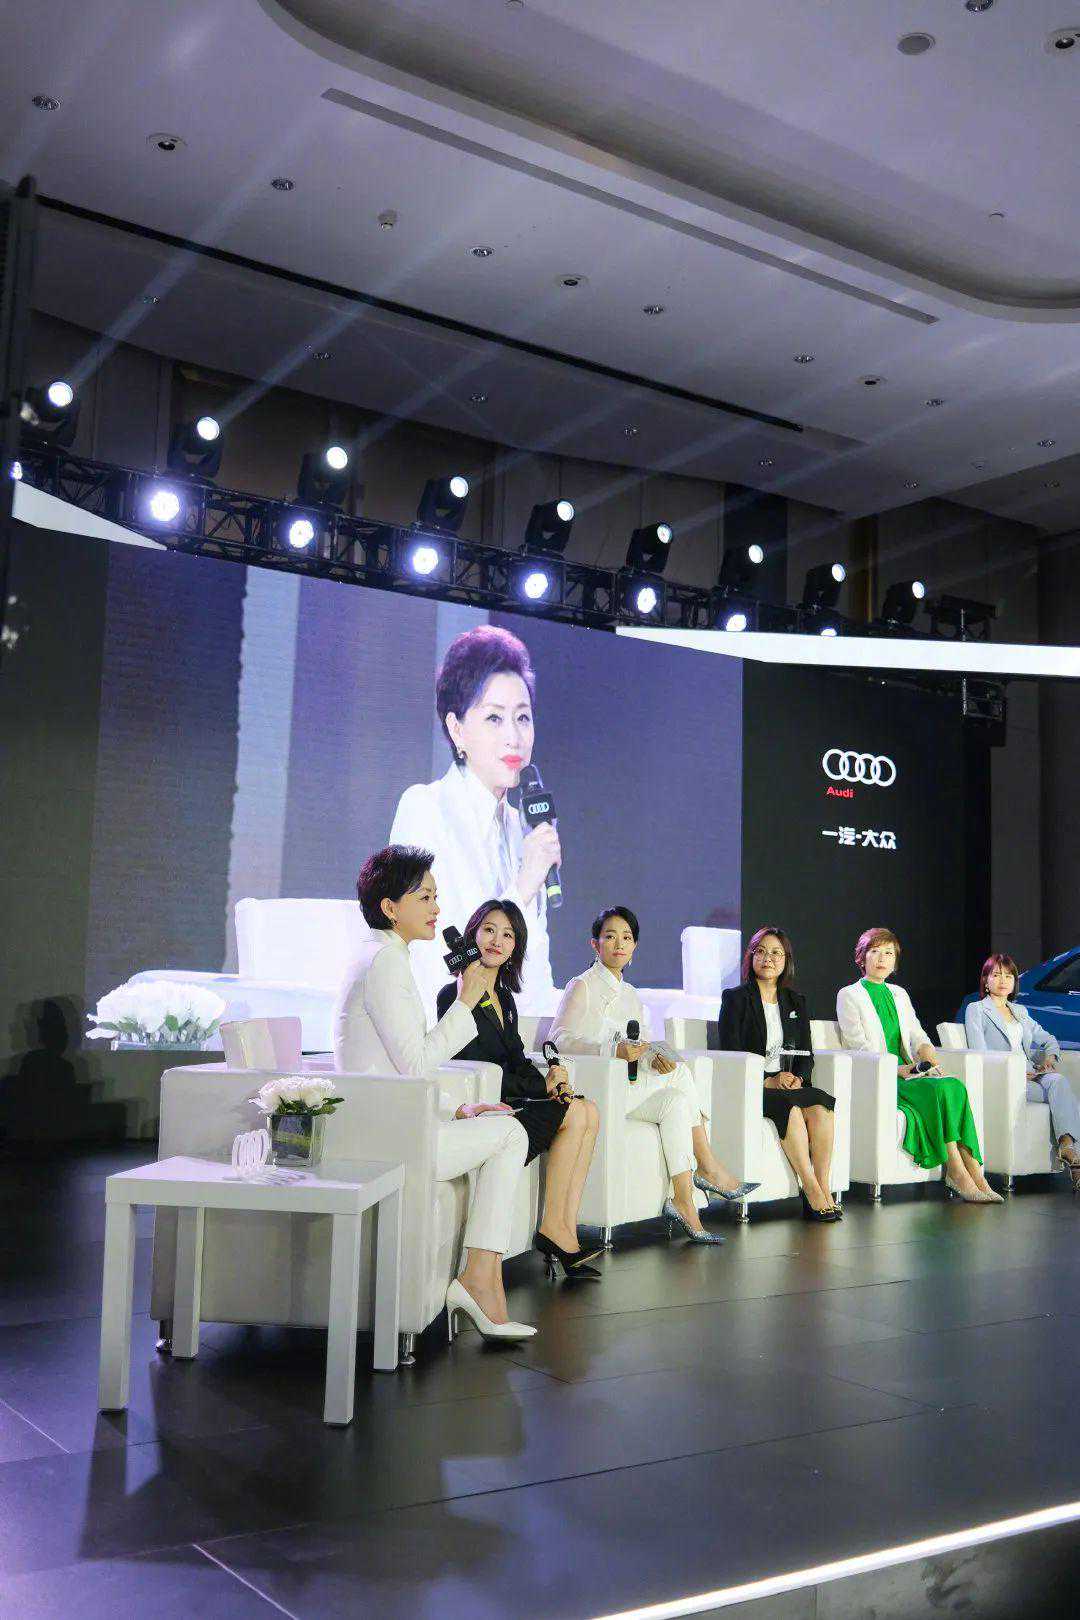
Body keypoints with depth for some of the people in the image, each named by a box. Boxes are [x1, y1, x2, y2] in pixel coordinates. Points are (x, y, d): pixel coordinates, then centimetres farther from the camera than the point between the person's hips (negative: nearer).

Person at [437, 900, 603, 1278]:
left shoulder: (504, 996, 16)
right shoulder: (454, 995, -11)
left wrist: (550, 1081, -7)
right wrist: (543, 1086, -11)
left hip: (507, 1102, 8)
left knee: (589, 1112, -10)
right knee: (574, 1114, -17)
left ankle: (566, 1230, -14)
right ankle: (553, 1229, -9)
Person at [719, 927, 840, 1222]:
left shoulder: (796, 1002, 18)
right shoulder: (735, 999, 2)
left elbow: (806, 1055, 15)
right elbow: (731, 1054, -6)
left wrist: (797, 1078, -7)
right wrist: (768, 1081, -17)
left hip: (789, 1085, 4)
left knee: (819, 1106, -27)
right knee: (790, 1106, -33)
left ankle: (823, 1192, -27)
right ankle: (812, 1193, -30)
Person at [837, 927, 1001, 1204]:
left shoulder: (899, 994, 24)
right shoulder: (848, 995, 5)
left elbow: (916, 1032, 15)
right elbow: (860, 1045, -6)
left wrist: (925, 1047, -9)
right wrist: (895, 1068, -18)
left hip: (906, 1074, 5)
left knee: (955, 1086, -26)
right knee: (939, 1089, -30)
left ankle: (973, 1171, -32)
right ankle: (957, 1171, -29)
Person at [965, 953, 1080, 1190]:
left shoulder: (1020, 1011, 28)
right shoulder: (976, 1010, 8)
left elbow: (1048, 1038, 30)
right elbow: (979, 1053, -4)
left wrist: (1050, 1055, 6)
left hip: (1030, 1073, 5)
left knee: (1057, 1081, -32)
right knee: (1059, 1089, -30)